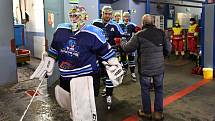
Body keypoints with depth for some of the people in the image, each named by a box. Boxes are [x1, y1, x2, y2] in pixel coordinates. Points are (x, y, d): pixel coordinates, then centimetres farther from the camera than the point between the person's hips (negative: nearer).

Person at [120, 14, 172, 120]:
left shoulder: (139, 35, -11)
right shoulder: (161, 33, 0)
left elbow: (127, 48, -6)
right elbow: (168, 48, 4)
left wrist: (122, 43, 15)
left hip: (145, 68, -3)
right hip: (159, 67, 3)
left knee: (145, 90, 12)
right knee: (159, 89, 16)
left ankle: (146, 112, 25)